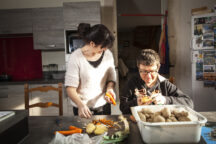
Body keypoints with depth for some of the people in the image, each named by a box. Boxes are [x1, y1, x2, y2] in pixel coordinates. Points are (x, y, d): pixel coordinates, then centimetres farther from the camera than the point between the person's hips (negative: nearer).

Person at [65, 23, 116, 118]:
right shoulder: (76, 58, -19)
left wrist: (110, 89, -17)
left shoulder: (107, 54, -7)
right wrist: (80, 105, -33)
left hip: (104, 106, 4)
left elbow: (111, 77, 4)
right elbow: (70, 87, -17)